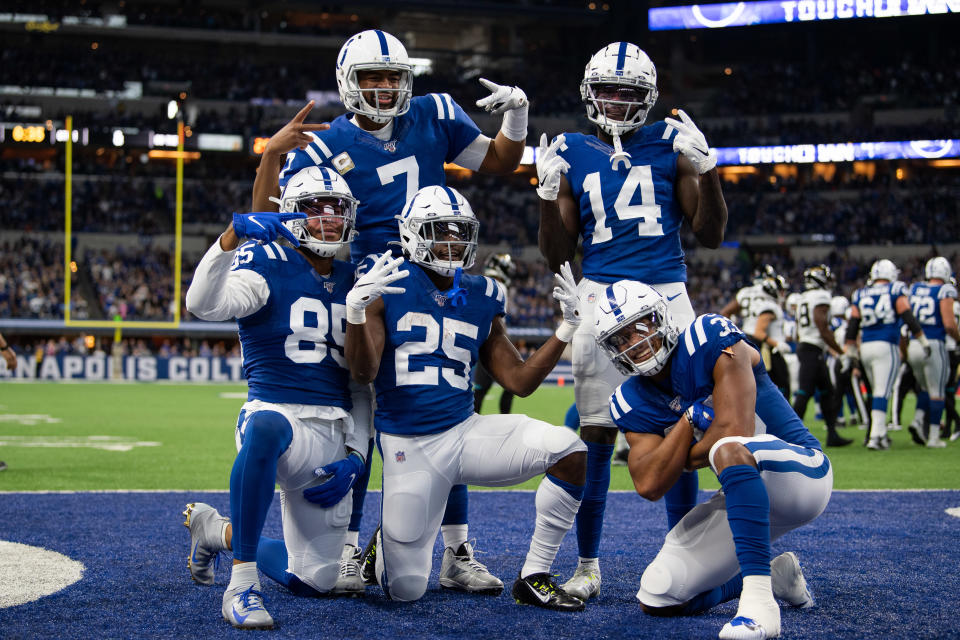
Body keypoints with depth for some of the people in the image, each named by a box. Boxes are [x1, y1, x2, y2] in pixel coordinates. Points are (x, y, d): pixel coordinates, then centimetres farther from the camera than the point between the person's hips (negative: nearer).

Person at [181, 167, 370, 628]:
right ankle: (242, 583, -35)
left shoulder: (353, 283, 13)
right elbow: (202, 304, -24)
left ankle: (217, 530, 35)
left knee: (313, 582, 8)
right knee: (266, 428, -46)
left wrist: (355, 457, 5)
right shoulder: (269, 266, -3)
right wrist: (233, 234, -37)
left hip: (335, 435, 6)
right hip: (278, 413, -6)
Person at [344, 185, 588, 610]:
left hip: (466, 432, 4)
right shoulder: (388, 287, -3)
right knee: (405, 590, -6)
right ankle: (384, 545, 33)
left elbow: (519, 381, 11)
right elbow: (364, 374, -11)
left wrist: (568, 327, 4)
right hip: (408, 446, -4)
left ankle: (533, 579, -7)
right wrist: (356, 309, -25)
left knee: (569, 450, -21)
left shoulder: (481, 300, 9)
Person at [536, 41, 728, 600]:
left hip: (667, 298, 0)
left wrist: (706, 169, -5)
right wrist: (548, 194, -4)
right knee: (596, 434, 0)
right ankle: (588, 565, 10)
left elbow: (712, 235, 7)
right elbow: (558, 257, 10)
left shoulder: (670, 144, 7)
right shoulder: (572, 155, 9)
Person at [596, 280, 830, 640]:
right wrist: (690, 418, -16)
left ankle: (759, 599, -41)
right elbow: (650, 485, -12)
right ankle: (775, 575, 20)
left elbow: (735, 429, -24)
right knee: (657, 600, 0)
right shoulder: (632, 403, 2)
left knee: (729, 447, -41)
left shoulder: (711, 340, -15)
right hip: (749, 496, 7)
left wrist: (689, 457, -7)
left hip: (802, 472, -7)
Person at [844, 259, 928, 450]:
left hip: (865, 347, 5)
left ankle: (878, 432, 21)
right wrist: (923, 340, 2)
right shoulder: (896, 291, 1)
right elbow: (907, 317, -6)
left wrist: (850, 351, 15)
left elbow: (853, 325, 9)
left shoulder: (860, 295, 11)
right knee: (882, 391, -8)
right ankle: (875, 436, -16)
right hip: (886, 346, -5)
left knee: (876, 390, 17)